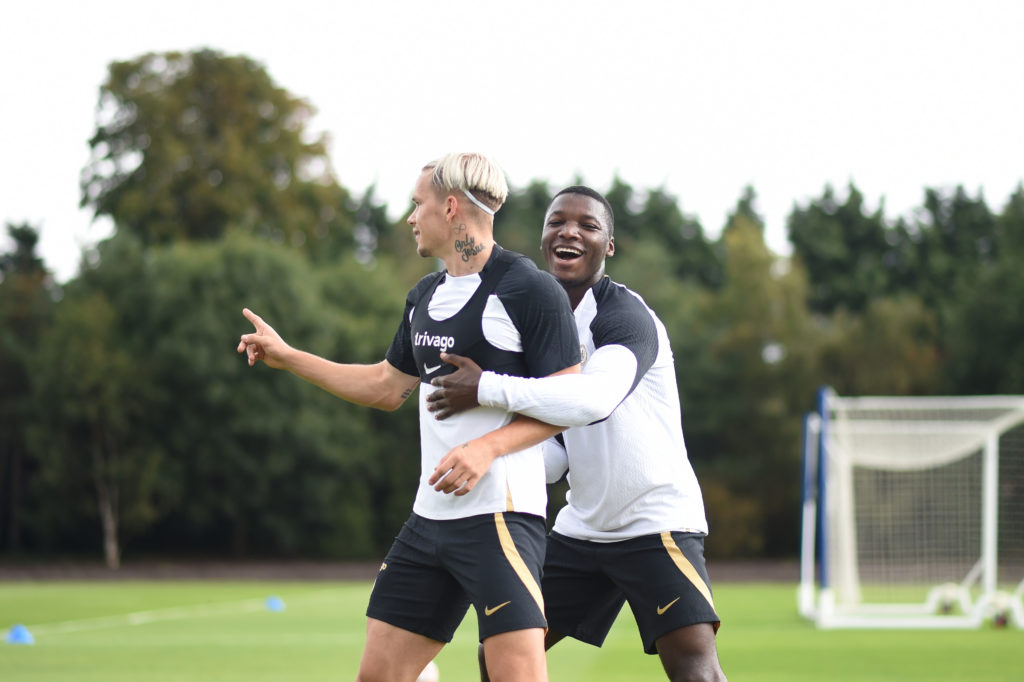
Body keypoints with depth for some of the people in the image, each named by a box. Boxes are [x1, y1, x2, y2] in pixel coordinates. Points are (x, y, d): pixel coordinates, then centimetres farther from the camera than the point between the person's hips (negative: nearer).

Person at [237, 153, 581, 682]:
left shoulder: (529, 289, -9)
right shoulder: (424, 296, 17)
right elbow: (388, 386, 29)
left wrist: (487, 447, -23)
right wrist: (287, 357, 31)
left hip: (500, 513, -8)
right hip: (431, 515, 8)